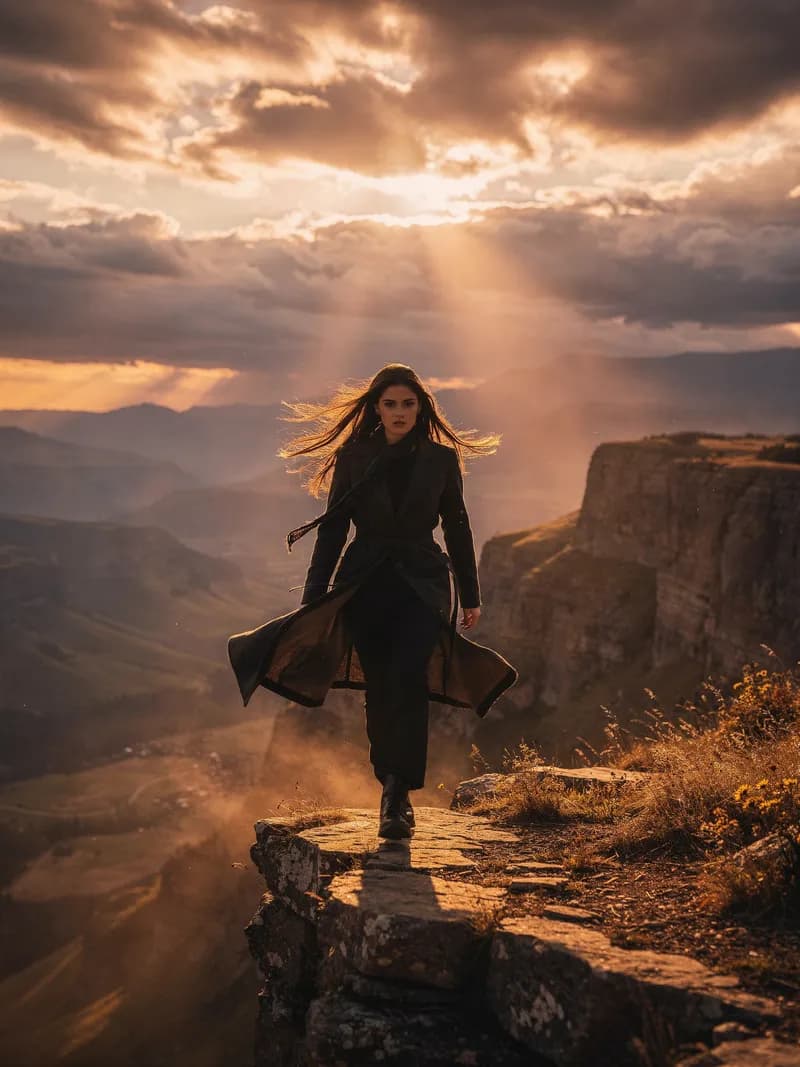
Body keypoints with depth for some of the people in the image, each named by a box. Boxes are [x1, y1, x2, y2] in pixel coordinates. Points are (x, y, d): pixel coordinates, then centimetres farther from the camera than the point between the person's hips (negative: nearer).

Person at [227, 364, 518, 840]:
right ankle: (394, 790, 16)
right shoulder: (353, 457, 5)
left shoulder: (441, 459, 5)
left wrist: (470, 596, 13)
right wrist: (314, 597, 2)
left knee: (407, 679, -20)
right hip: (365, 582, 1)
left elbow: (456, 528, 11)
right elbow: (333, 528, 6)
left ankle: (398, 798, -21)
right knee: (380, 689, 1)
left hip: (422, 583, -1)